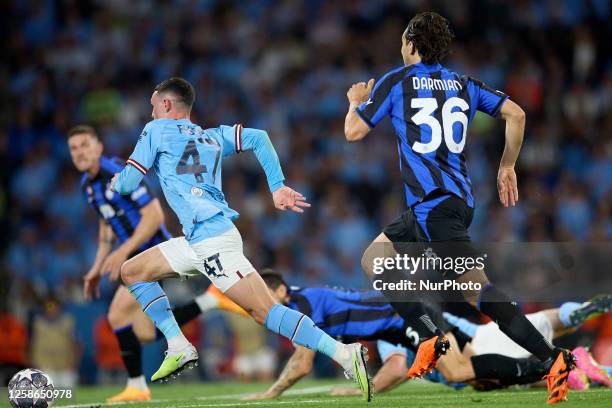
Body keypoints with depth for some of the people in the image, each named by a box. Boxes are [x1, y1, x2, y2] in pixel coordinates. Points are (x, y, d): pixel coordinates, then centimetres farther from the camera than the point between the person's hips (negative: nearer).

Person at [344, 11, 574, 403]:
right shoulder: (463, 84, 16)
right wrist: (508, 167, 20)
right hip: (460, 198, 8)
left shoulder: (396, 82, 0)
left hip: (433, 202, -8)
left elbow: (354, 131, 2)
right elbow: (516, 113, 10)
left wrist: (357, 101, 24)